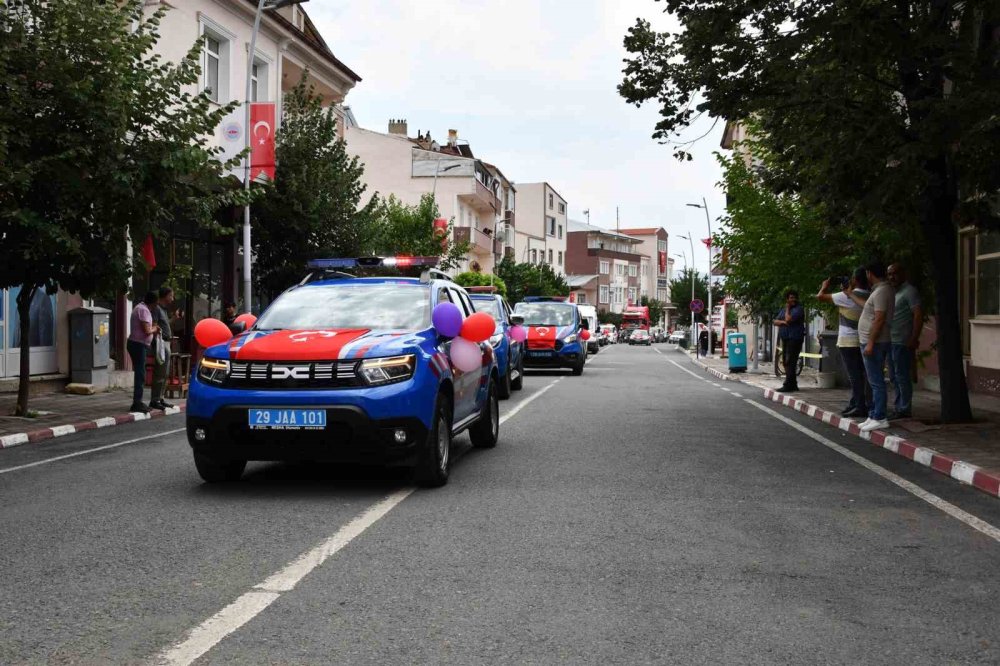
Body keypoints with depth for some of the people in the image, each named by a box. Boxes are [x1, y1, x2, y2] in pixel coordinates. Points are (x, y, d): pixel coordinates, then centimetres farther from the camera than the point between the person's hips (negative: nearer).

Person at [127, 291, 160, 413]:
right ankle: (137, 403, -9)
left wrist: (153, 328, 10)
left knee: (140, 374, 14)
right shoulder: (143, 310, -15)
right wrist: (154, 329, -2)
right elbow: (147, 330, -22)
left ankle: (137, 402, 18)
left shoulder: (140, 308, 17)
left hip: (137, 344, 10)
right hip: (139, 345, -10)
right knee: (140, 375, -9)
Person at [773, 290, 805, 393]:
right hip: (785, 338, 9)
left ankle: (788, 385, -16)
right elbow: (775, 322, 11)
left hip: (795, 339, -9)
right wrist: (783, 322, -9)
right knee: (787, 362, 11)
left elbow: (789, 319, -18)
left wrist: (787, 309, -2)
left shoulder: (799, 309, -6)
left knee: (790, 362, -14)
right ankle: (793, 385, 18)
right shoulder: (783, 310, 19)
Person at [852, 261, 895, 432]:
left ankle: (879, 418, -9)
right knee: (874, 381, 14)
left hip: (874, 343, -11)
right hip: (872, 342, 11)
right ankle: (874, 415, 19)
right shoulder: (881, 290, 16)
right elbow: (866, 305, 32)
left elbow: (879, 319, -22)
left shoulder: (881, 291, -16)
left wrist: (870, 343, -24)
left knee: (876, 382, -10)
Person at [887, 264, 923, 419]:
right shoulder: (892, 292, 18)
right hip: (891, 341, 9)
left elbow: (918, 315, -17)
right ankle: (898, 407, 20)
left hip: (902, 343, -9)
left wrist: (914, 339, -21)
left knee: (902, 376, -5)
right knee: (895, 377, 13)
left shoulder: (910, 291, -10)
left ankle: (904, 409, -1)